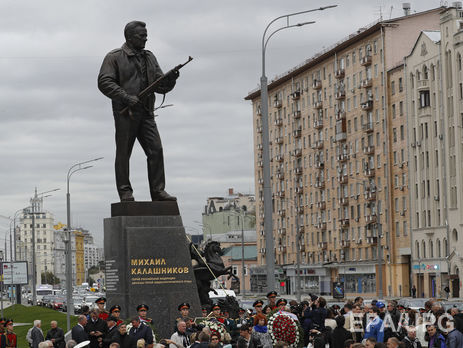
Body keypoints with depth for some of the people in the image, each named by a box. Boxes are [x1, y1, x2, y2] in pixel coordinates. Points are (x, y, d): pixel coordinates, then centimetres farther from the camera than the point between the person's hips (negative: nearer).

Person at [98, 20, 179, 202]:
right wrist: (126, 97, -19)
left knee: (156, 150, -4)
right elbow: (104, 82, -9)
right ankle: (125, 192, 4)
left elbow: (160, 86, 18)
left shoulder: (149, 58, 19)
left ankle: (158, 191, -2)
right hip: (125, 113, -5)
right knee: (123, 153, -2)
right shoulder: (114, 57, 1)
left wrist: (170, 79, -6)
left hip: (146, 113, 5)